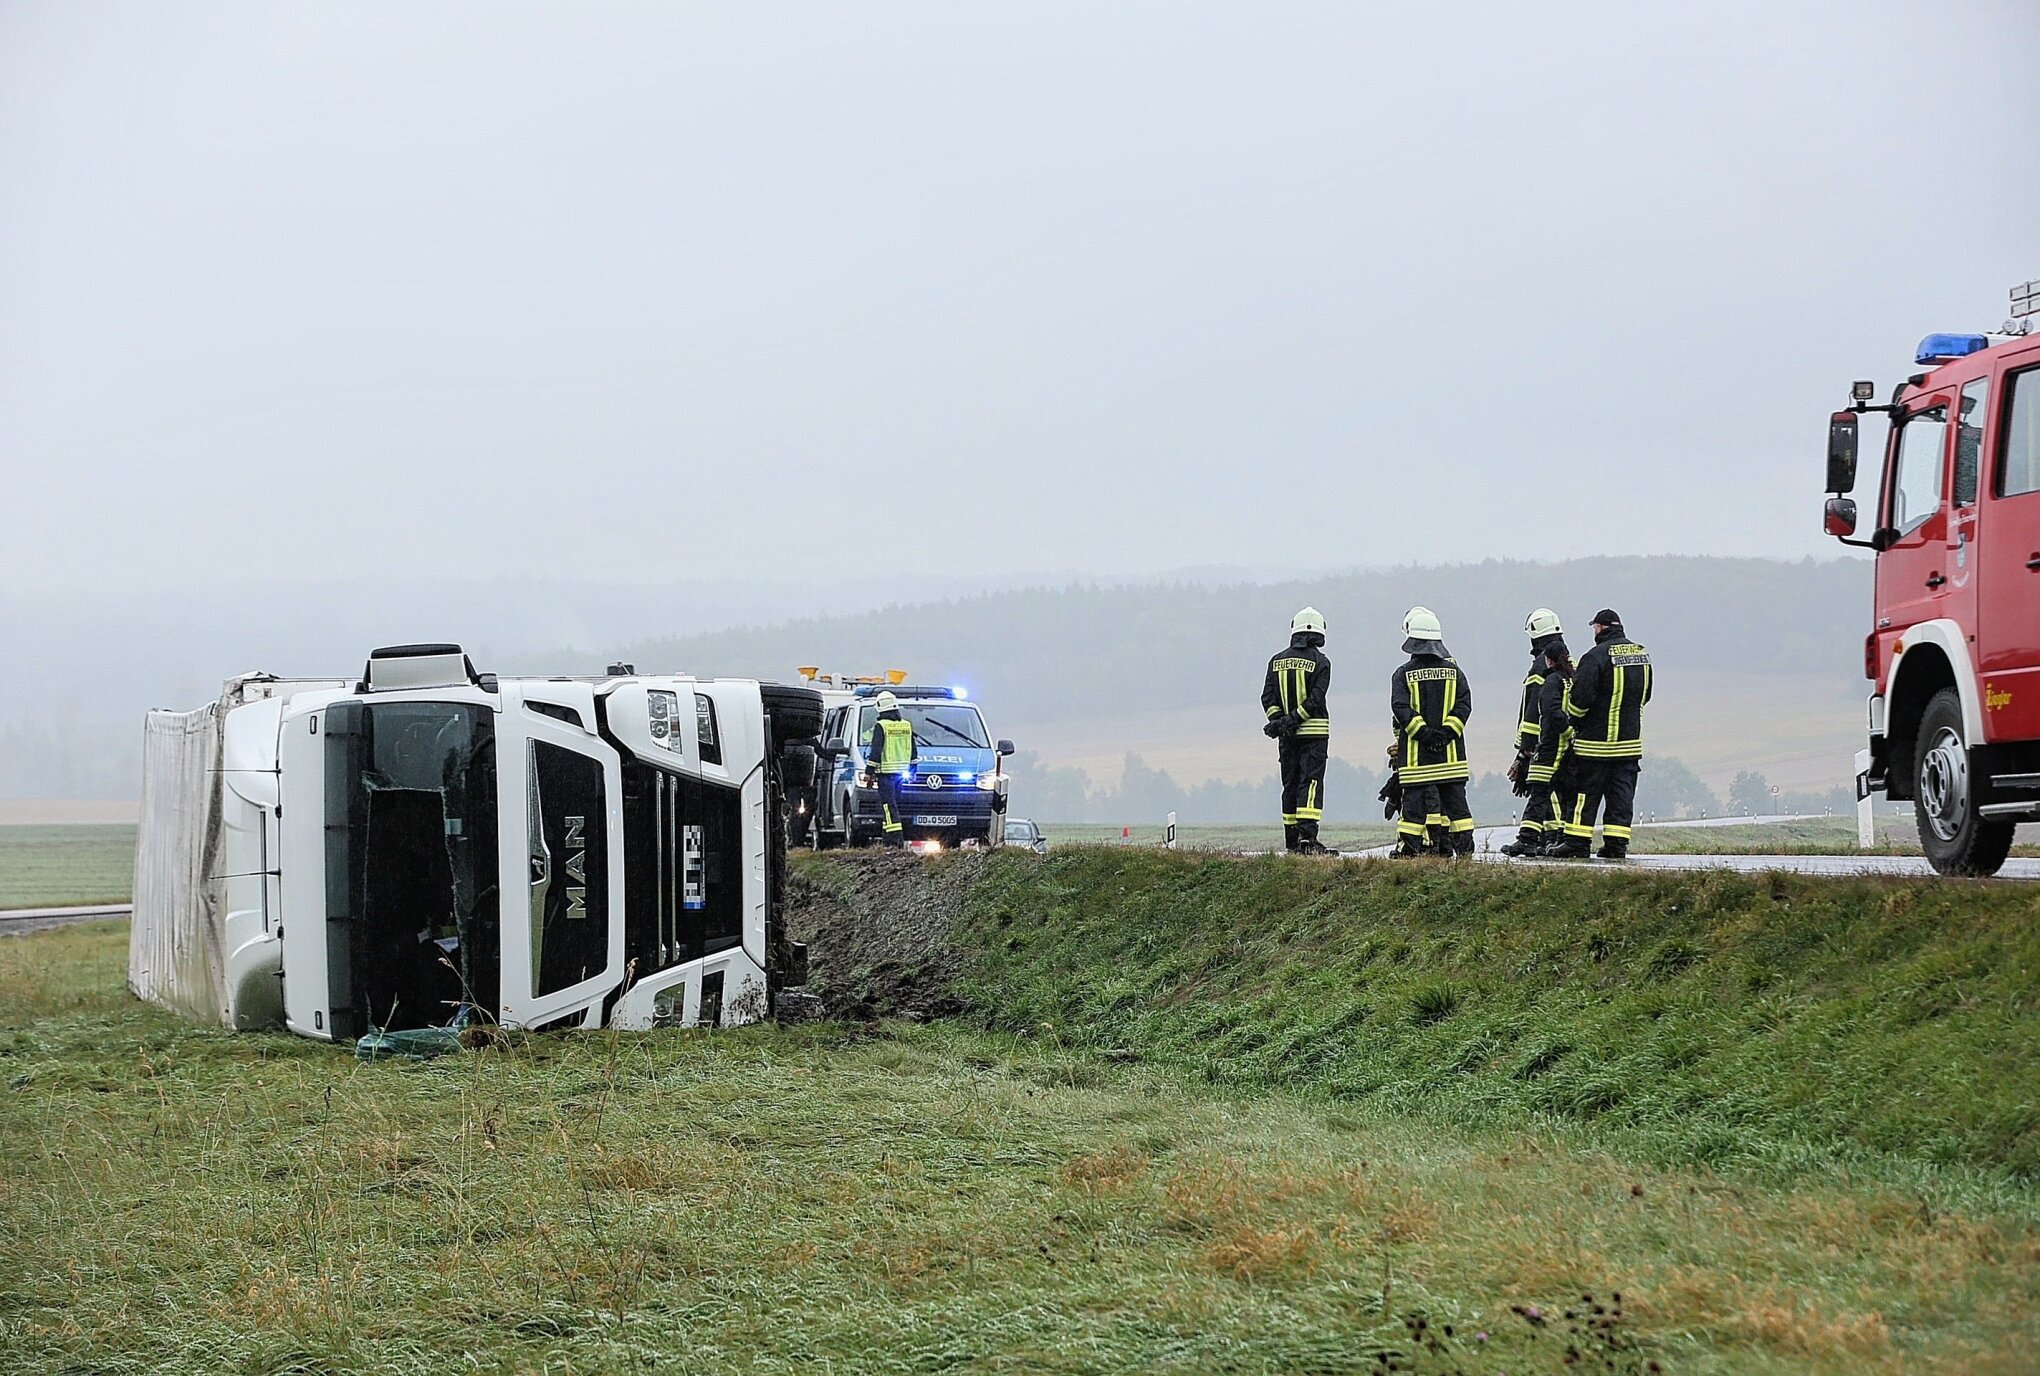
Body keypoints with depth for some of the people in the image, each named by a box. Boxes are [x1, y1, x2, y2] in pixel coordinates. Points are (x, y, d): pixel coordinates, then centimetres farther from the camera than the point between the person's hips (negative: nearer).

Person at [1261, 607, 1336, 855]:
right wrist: (1294, 720, -14)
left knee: (1290, 784, 10)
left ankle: (1292, 841, 11)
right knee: (1311, 783, -7)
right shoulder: (1320, 662, -5)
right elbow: (1316, 698, -15)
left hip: (1287, 736, 4)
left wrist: (1277, 720, -5)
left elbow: (1267, 696, 1)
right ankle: (1307, 836, -18)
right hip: (1314, 732, -4)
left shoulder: (1277, 661, 8)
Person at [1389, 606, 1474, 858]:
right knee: (1454, 795, 8)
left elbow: (1401, 708, -13)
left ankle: (1409, 846, 0)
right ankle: (1464, 844, 9)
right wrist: (1447, 730, -5)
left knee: (1414, 795, 1)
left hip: (1415, 750, -2)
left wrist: (1422, 731, -12)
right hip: (1450, 751, 2)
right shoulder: (1453, 670, 4)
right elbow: (1464, 704, -1)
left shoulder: (1404, 674, -4)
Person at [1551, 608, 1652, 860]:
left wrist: (1573, 719, 1)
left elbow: (1581, 697, -17)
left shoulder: (1596, 656, -15)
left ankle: (1577, 843, 2)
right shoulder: (1641, 653, 7)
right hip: (1631, 740, 6)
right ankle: (1617, 844, 6)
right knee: (1621, 792, 8)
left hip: (1597, 739, -6)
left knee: (1586, 792, 1)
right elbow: (1645, 695, 16)